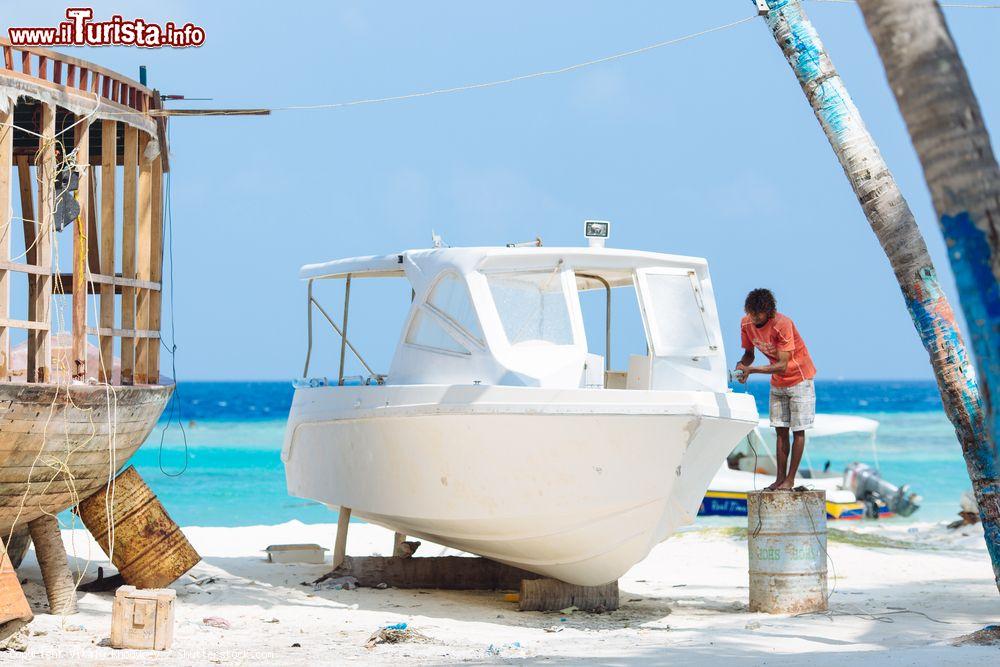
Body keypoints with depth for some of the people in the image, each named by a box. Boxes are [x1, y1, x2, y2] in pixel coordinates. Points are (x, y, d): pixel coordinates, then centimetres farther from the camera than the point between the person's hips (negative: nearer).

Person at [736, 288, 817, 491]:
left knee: (798, 430, -4)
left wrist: (750, 370, -38)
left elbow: (782, 365, -32)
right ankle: (780, 478, 7)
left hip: (799, 377, -6)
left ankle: (790, 479, -3)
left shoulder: (782, 325, -30)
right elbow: (749, 353, 4)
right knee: (781, 430, 6)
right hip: (777, 382, 6)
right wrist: (741, 365, -20)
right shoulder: (746, 324, -11)